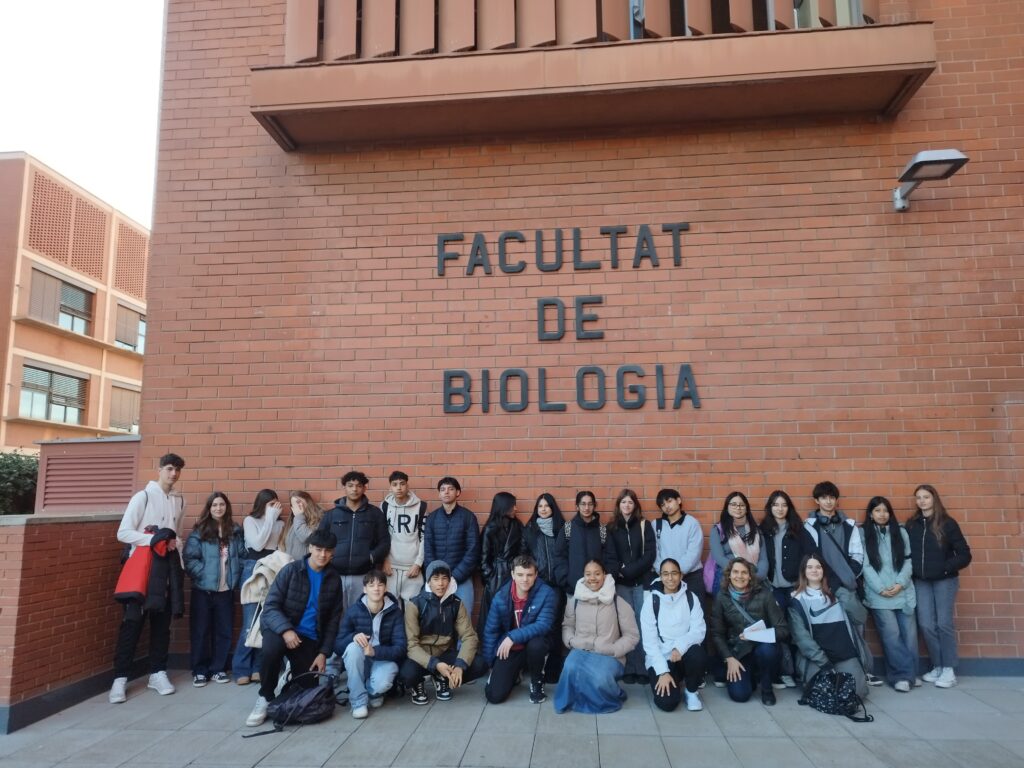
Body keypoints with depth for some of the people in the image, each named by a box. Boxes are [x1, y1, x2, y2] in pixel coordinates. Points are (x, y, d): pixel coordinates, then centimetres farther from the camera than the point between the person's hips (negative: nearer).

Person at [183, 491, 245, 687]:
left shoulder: (236, 531, 6)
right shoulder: (199, 532, -5)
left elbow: (242, 556, 8)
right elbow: (189, 559, -10)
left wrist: (236, 577, -1)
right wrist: (204, 574, -15)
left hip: (226, 590, 3)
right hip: (203, 589, -3)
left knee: (224, 631, 9)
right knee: (200, 631, 4)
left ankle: (218, 669, 21)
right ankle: (199, 671, 16)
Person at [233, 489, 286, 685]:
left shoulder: (280, 523, 13)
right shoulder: (250, 521, 5)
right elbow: (257, 544, -10)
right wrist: (270, 519, -7)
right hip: (254, 570, -3)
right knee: (251, 622, -5)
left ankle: (257, 667, 11)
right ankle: (242, 669, 5)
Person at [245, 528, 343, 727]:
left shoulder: (334, 579, 2)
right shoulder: (291, 570, -8)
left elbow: (333, 619, 7)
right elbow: (270, 606, -13)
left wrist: (324, 652, -3)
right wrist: (285, 630, -31)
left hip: (309, 637, 3)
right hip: (280, 628, -3)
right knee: (272, 649, -36)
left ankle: (292, 674, 34)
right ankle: (265, 698, -11)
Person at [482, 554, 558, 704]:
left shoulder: (546, 593, -18)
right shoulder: (501, 596, -10)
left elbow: (543, 625, -27)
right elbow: (490, 631, 0)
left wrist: (513, 637, -32)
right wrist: (490, 664, 3)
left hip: (534, 645, -2)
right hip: (509, 649, 2)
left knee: (536, 643, -37)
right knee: (494, 695, -11)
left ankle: (537, 683, -5)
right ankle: (515, 672, 23)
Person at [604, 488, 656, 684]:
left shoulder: (645, 526, 5)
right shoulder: (612, 528, 9)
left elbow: (650, 554, -2)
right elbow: (609, 556, 4)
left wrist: (629, 570, -10)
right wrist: (619, 572, -13)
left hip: (642, 581, -1)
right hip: (622, 583, 1)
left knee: (643, 622, -5)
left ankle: (644, 667, 1)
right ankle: (630, 668, 4)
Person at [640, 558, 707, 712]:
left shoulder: (691, 598, 1)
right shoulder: (651, 600, -5)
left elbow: (699, 630, -8)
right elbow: (649, 640, -8)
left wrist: (680, 646, -27)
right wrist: (663, 672, -18)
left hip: (684, 655, 2)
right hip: (660, 658, -1)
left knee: (698, 654, -32)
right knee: (667, 702, -23)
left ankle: (691, 690, -1)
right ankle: (673, 680, 14)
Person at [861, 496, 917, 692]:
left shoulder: (900, 532, 11)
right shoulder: (863, 533, 1)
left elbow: (908, 560, 6)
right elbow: (865, 565, -3)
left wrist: (900, 583, -8)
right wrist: (880, 588, -11)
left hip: (903, 592, 3)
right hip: (878, 595, -3)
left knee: (909, 634, 2)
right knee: (891, 635, -7)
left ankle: (908, 674, 13)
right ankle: (903, 675, 1)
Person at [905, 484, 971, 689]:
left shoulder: (947, 523, -5)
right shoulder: (911, 525, 4)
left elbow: (964, 555, -5)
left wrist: (945, 568, -14)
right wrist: (911, 571, -5)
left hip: (944, 580, -3)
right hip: (921, 581, 3)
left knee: (944, 623, -2)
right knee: (926, 625, 1)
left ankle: (949, 670, 8)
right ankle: (938, 667, 14)